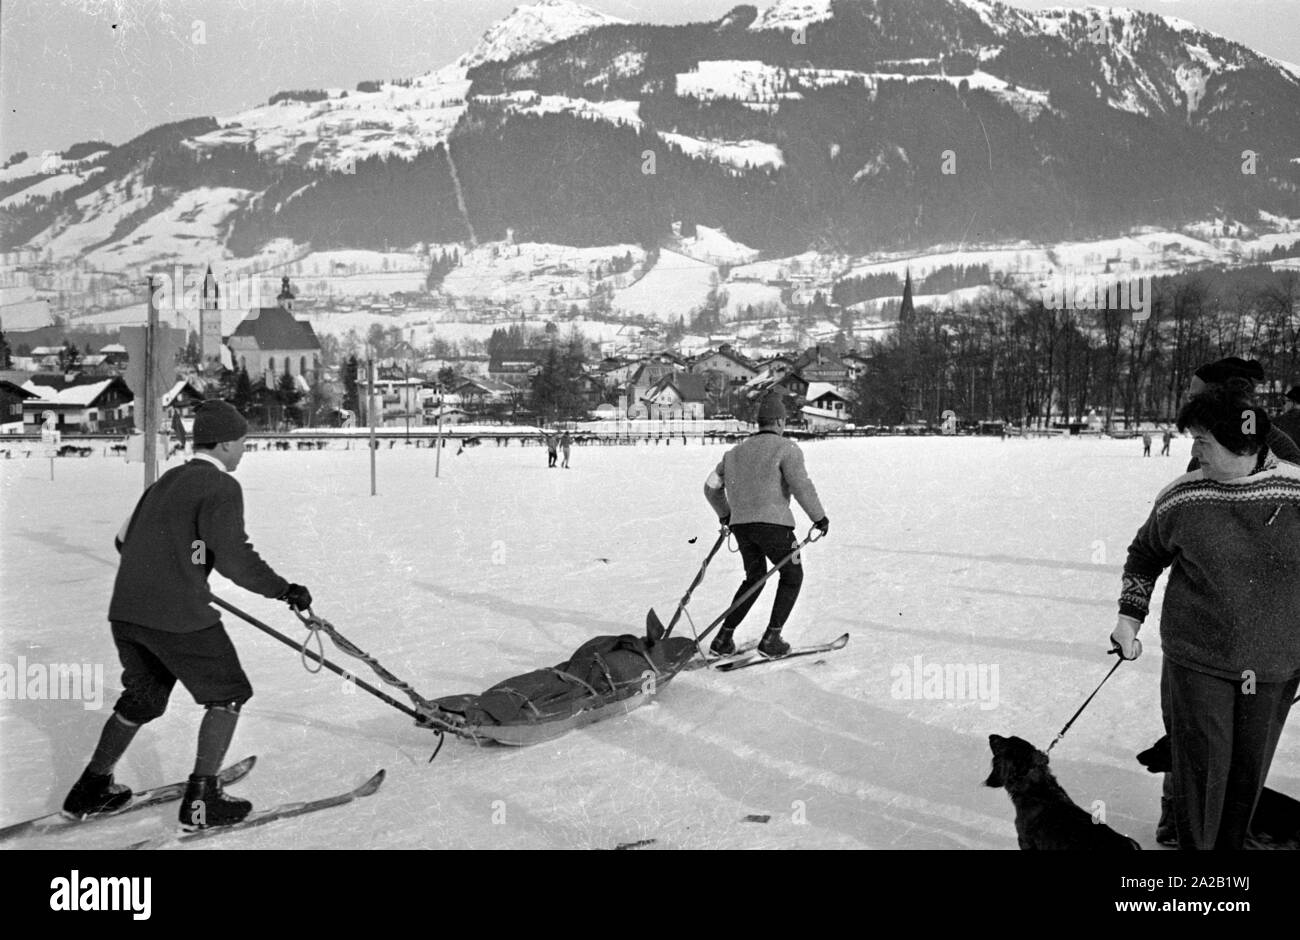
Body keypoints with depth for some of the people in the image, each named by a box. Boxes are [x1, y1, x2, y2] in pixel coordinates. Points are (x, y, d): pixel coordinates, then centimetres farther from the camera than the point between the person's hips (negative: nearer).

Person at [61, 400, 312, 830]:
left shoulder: (168, 480, 17)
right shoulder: (221, 486, -9)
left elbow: (124, 541, 25)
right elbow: (235, 557, -17)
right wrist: (283, 589, -8)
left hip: (125, 610, 8)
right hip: (177, 615, -8)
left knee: (143, 696, 26)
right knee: (229, 694, 8)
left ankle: (91, 790, 32)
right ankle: (202, 799, 8)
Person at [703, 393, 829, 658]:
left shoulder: (736, 451, 17)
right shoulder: (786, 448, -3)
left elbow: (711, 486, 22)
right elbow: (801, 485, -13)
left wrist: (725, 515, 35)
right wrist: (819, 517, -2)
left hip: (740, 525, 6)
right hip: (773, 522, -6)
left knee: (754, 579, 22)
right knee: (792, 575, 14)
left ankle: (724, 637, 14)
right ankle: (771, 638, 7)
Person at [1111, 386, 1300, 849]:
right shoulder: (1180, 498, -6)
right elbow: (1144, 555, 11)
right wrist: (1129, 616, 2)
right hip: (1196, 660, -1)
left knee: (1249, 771, 13)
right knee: (1200, 768, 1)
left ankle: (1230, 842, 34)